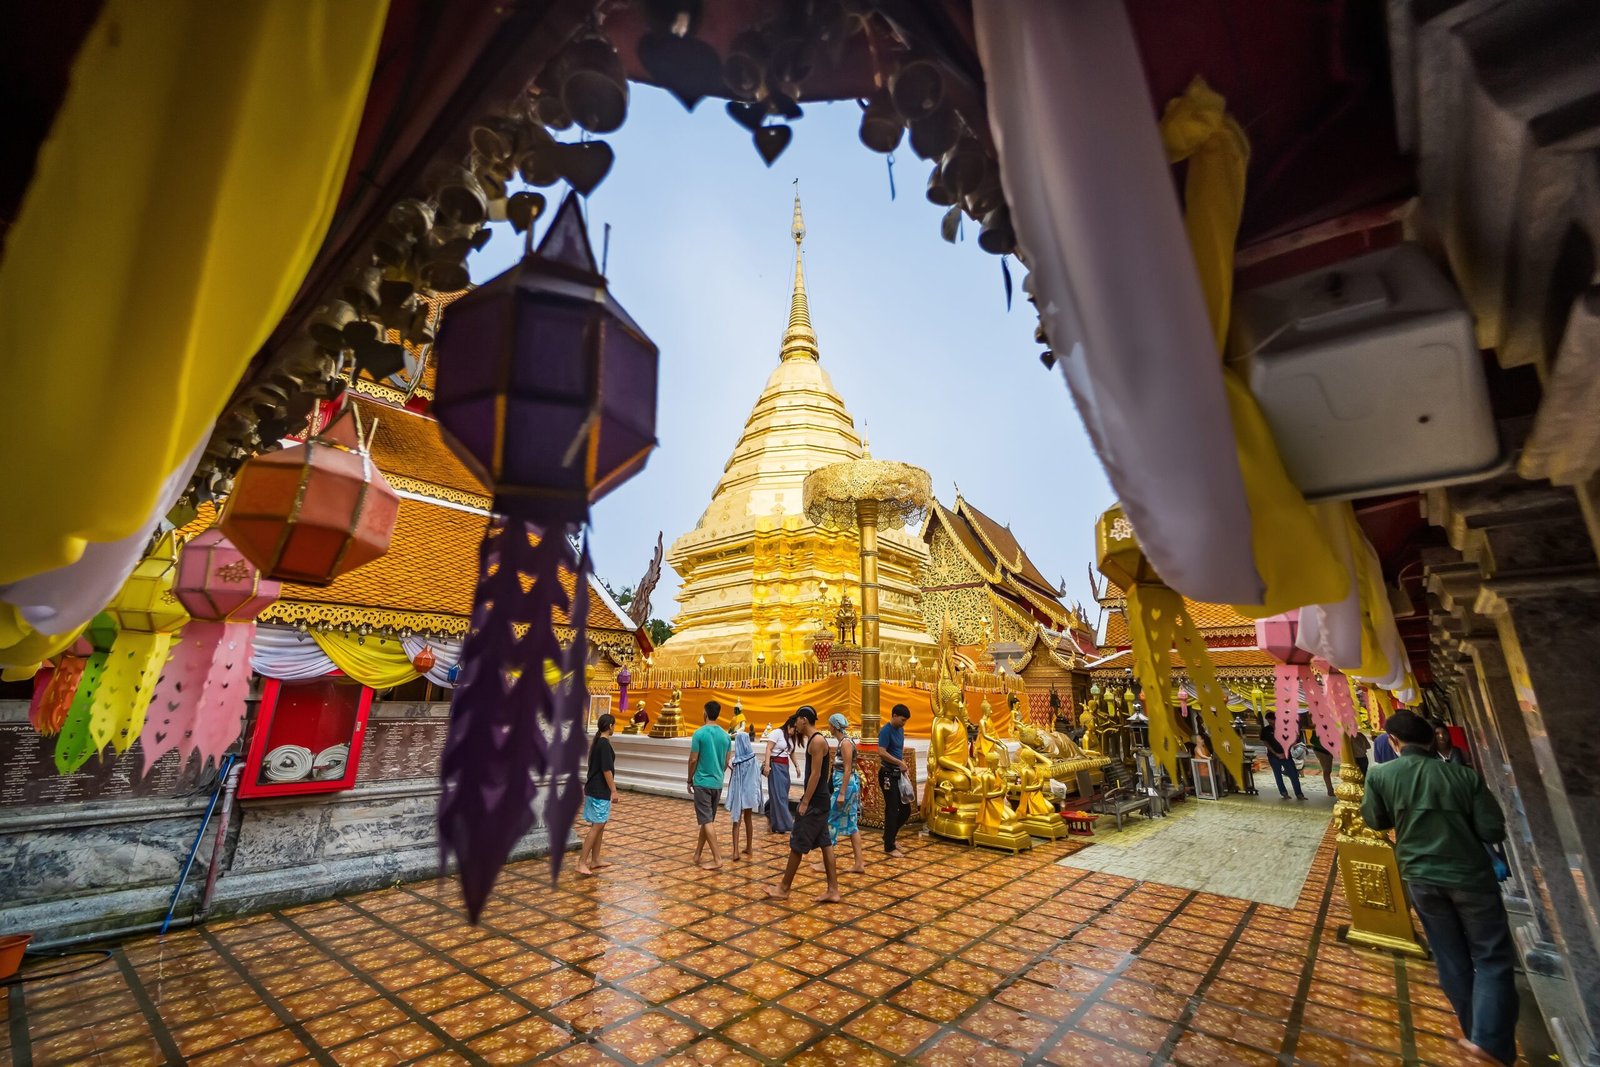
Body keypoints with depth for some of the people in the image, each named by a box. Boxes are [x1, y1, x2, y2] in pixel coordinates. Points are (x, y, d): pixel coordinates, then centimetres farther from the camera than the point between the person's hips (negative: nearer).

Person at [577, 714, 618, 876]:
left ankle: (595, 860, 20)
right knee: (597, 825, -6)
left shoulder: (596, 742, 11)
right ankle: (582, 862, -4)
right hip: (600, 791, -9)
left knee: (600, 825, 14)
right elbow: (606, 769, -20)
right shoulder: (604, 743, -17)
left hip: (594, 789, 9)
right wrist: (613, 790, -15)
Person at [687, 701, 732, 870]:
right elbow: (726, 763, 10)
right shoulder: (725, 735, 4)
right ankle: (697, 854, 26)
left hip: (702, 782, -5)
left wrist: (690, 780, 2)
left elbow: (693, 760, -11)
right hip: (717, 783, 6)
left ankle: (717, 858, -6)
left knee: (706, 821, -2)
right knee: (706, 819, 16)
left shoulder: (700, 733, -13)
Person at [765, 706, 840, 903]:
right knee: (825, 843, 10)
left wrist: (805, 802, -19)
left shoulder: (817, 741, -18)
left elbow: (815, 774, -21)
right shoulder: (813, 740, 12)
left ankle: (784, 888, 12)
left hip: (815, 802, -10)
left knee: (797, 844, 1)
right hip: (819, 800, 10)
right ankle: (833, 890, 14)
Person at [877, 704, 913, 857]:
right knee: (892, 810, -3)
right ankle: (889, 847, 9)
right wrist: (900, 763, -19)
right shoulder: (885, 731, -16)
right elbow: (881, 753, -24)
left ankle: (889, 837, 28)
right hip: (888, 774, -9)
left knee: (906, 809, 12)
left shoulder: (900, 730, 11)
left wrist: (903, 763, 7)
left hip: (898, 774, 9)